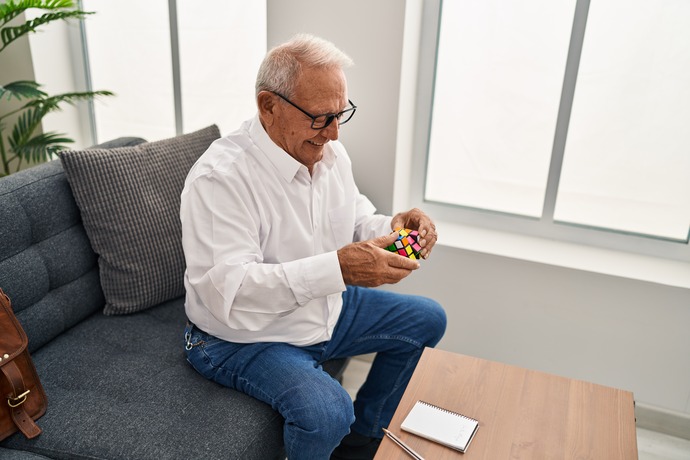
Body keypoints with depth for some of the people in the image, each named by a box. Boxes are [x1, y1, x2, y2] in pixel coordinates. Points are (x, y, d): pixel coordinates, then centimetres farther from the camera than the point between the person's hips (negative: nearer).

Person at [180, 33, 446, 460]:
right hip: (244, 338, -8)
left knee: (427, 319, 12)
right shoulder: (219, 178, -27)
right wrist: (337, 268, -43)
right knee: (327, 411, -34)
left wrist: (391, 228, -16)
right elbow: (227, 290, -34)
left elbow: (356, 220, 8)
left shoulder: (328, 151, -2)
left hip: (326, 307, 8)